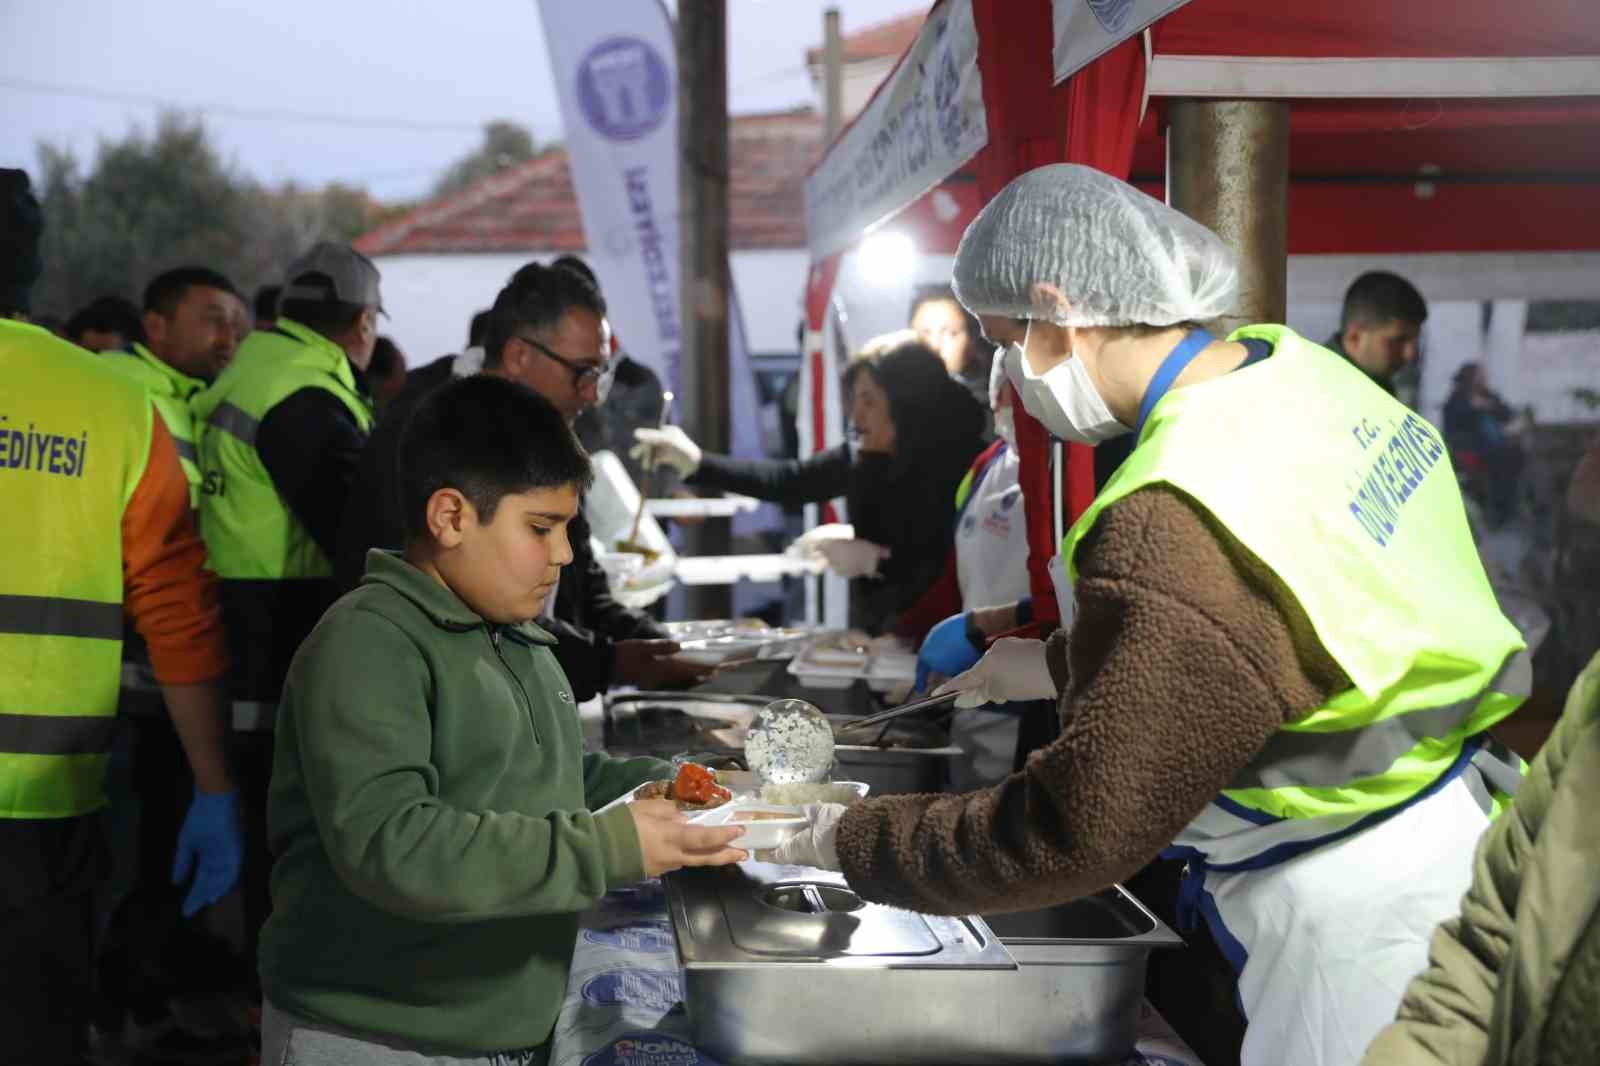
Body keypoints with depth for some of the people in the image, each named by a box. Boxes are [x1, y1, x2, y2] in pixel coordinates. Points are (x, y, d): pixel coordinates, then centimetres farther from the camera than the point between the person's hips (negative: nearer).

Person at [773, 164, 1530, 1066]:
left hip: (1360, 913, -8)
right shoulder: (1286, 364, -4)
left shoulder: (1180, 528, -31)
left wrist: (851, 840, -13)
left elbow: (1071, 836, -24)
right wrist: (1060, 667, 18)